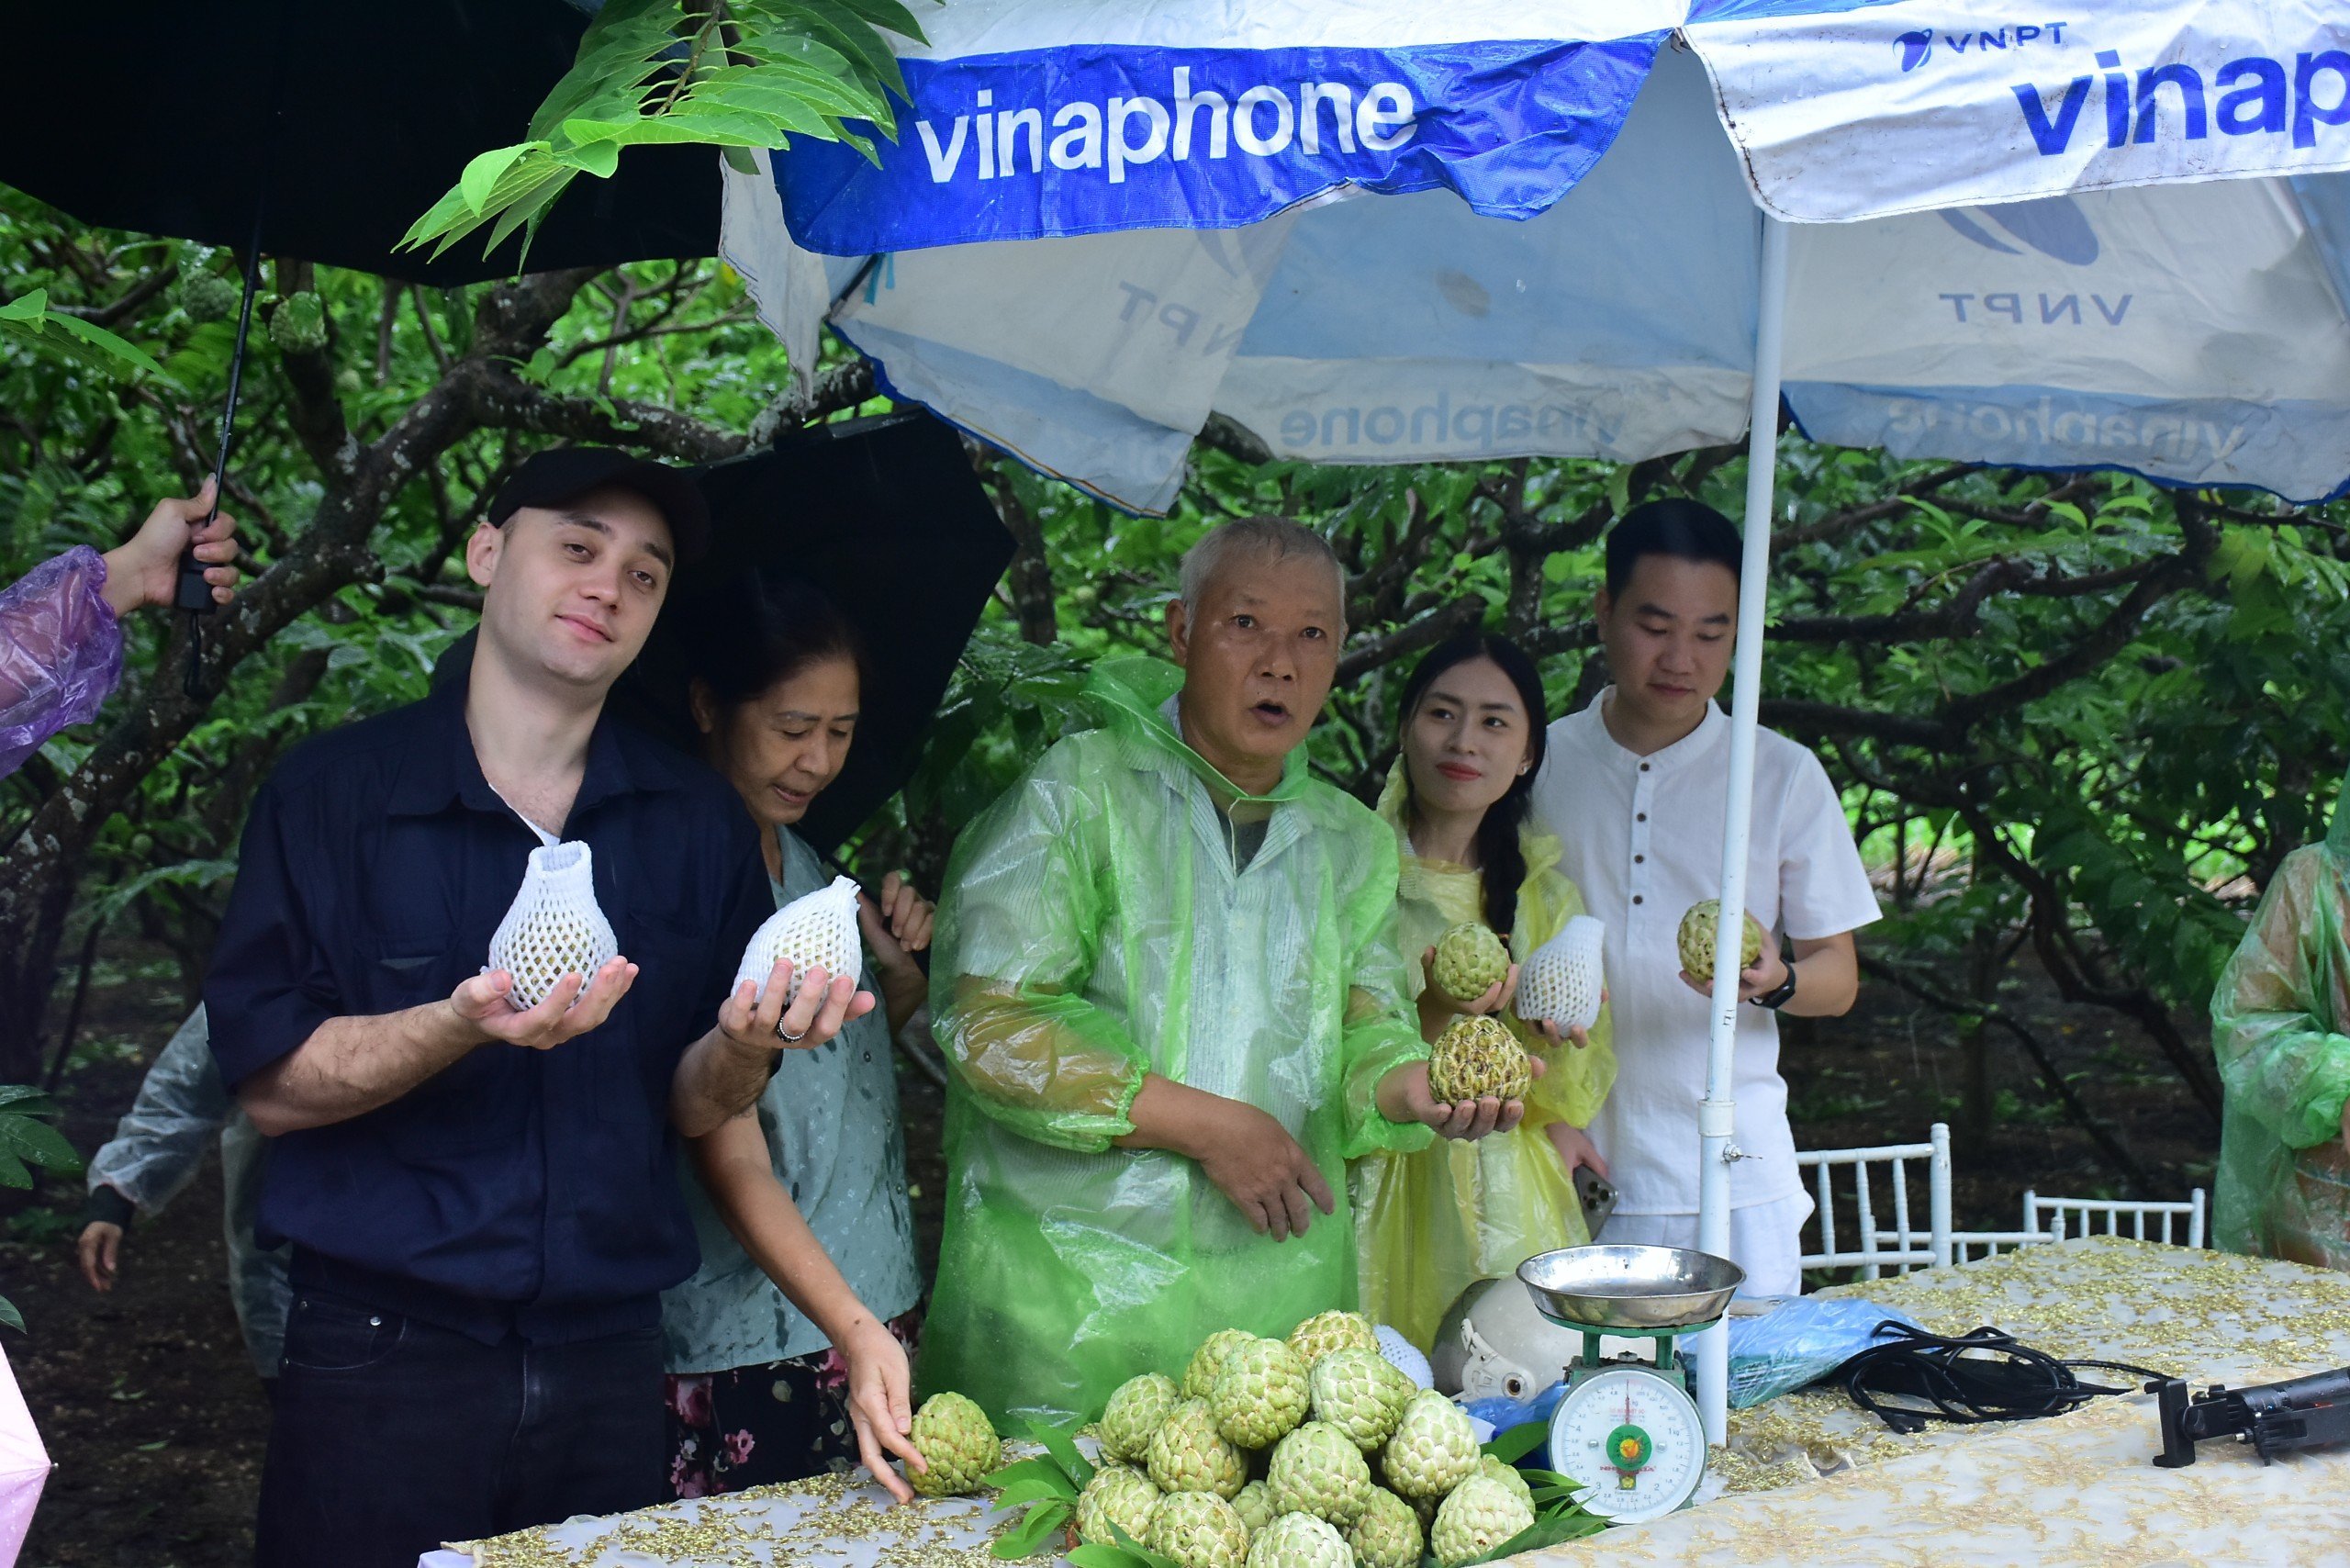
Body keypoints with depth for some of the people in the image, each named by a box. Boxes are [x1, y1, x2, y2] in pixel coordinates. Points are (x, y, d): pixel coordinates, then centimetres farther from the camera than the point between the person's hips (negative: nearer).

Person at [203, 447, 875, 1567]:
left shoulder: (696, 823, 7)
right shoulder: (335, 791, -3)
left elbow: (691, 1109, 7)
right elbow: (269, 1086, -9)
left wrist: (746, 1042, -15)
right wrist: (467, 1024, -25)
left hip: (608, 1359, 3)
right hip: (386, 1350, -3)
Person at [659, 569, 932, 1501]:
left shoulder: (801, 863, 9)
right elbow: (731, 1161, -22)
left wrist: (901, 970, 2)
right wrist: (853, 1329, -32)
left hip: (868, 1312, 8)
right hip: (741, 1347, -8)